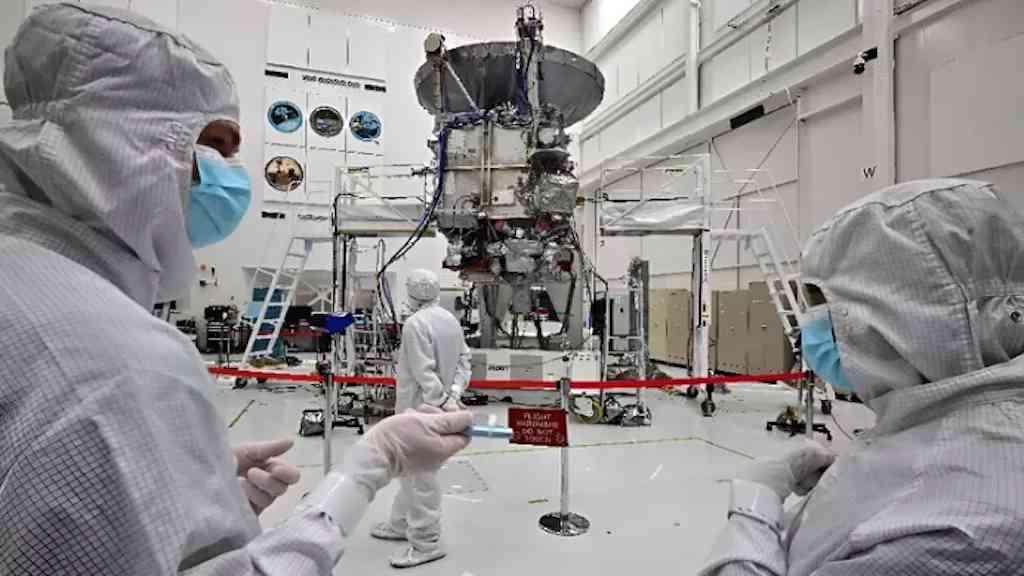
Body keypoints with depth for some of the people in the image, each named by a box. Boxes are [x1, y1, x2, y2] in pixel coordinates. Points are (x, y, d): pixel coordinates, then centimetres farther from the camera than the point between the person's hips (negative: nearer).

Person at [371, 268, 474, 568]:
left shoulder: (415, 323, -19)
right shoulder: (450, 319, 7)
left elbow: (423, 372, -24)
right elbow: (464, 359, 6)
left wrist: (443, 401, -19)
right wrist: (454, 393, -3)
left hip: (421, 409, -10)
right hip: (435, 408, 10)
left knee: (421, 474, 2)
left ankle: (426, 543, 13)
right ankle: (401, 524, 38)